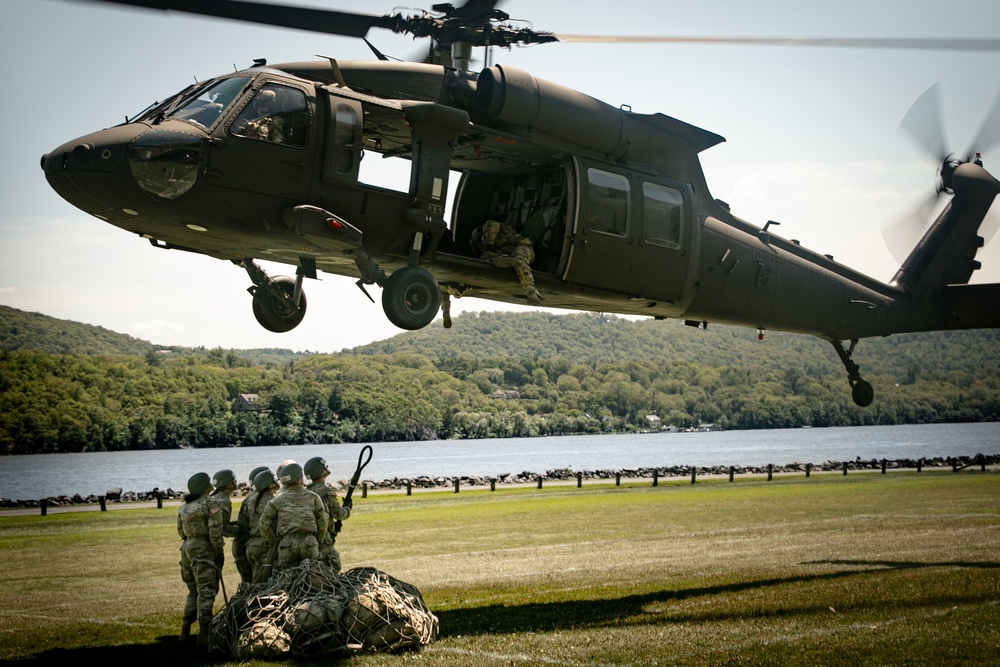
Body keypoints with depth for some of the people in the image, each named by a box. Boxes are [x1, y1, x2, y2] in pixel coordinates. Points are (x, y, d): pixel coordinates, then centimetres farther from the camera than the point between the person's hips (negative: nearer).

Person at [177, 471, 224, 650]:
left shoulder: (183, 507, 14)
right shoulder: (210, 503, -9)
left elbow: (180, 530, 17)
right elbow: (215, 529, -13)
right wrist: (218, 549, -4)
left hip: (187, 548, 8)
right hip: (203, 550, -8)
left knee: (194, 591, 18)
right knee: (206, 591, -9)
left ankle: (185, 631, 17)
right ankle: (204, 632, -17)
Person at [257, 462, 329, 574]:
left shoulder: (277, 500, 7)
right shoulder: (312, 497, 7)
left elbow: (264, 523, 5)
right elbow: (323, 520, 6)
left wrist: (271, 543, 15)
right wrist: (318, 539, 18)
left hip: (286, 544, 0)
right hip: (309, 542, 0)